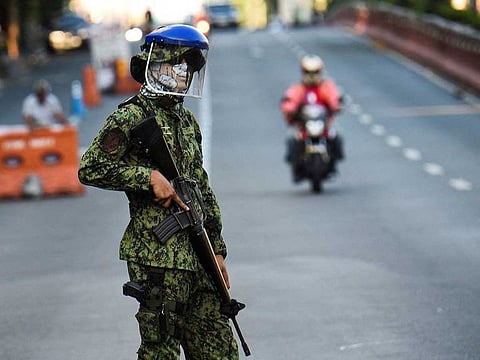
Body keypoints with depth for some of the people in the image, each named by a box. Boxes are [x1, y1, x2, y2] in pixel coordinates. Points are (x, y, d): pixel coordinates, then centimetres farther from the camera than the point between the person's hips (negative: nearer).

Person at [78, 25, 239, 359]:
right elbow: (90, 169, -14)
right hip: (156, 254, -8)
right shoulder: (132, 116, -7)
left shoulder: (186, 120, 17)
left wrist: (217, 250, 19)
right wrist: (150, 176, -17)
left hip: (194, 254, 8)